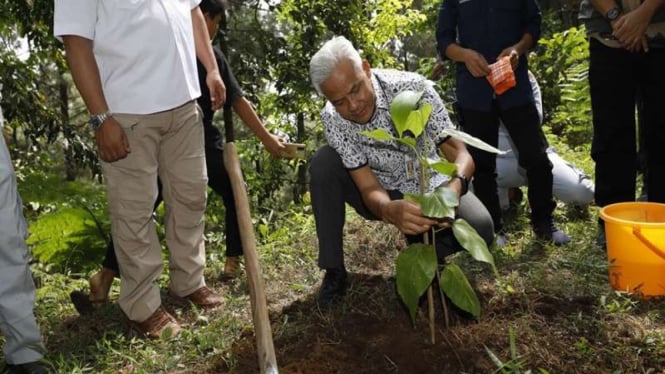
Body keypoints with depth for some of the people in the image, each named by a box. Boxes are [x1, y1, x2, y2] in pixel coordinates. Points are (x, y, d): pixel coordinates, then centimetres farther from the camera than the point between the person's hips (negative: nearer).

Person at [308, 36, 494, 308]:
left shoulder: (412, 87, -27)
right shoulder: (332, 119, -22)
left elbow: (459, 151, -28)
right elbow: (369, 188, -24)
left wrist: (454, 186, -52)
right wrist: (390, 211, -49)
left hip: (428, 185, -1)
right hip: (384, 196, 1)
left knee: (479, 228, -28)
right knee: (323, 164, -25)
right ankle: (334, 271, -13)